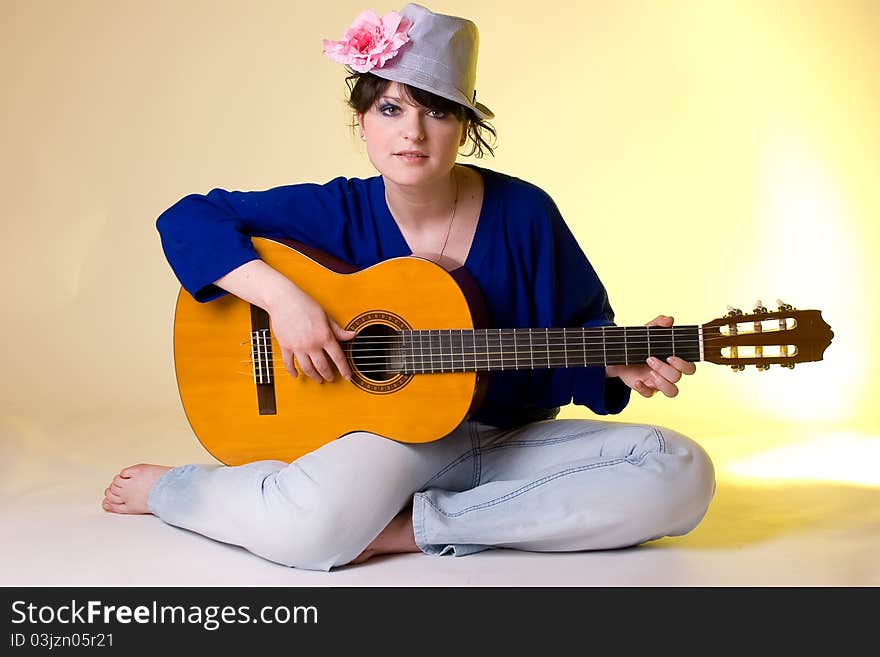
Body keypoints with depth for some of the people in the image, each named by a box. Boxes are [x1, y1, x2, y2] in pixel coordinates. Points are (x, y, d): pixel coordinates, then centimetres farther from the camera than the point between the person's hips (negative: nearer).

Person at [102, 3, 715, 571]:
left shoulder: (522, 212, -7)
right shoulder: (337, 213, -7)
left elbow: (581, 324, 4)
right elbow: (187, 220, -7)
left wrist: (622, 363, -18)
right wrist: (283, 296, -22)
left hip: (514, 440, 3)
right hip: (390, 429, -3)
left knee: (680, 474, -22)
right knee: (314, 527, -38)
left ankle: (415, 526, -21)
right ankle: (170, 487, -2)